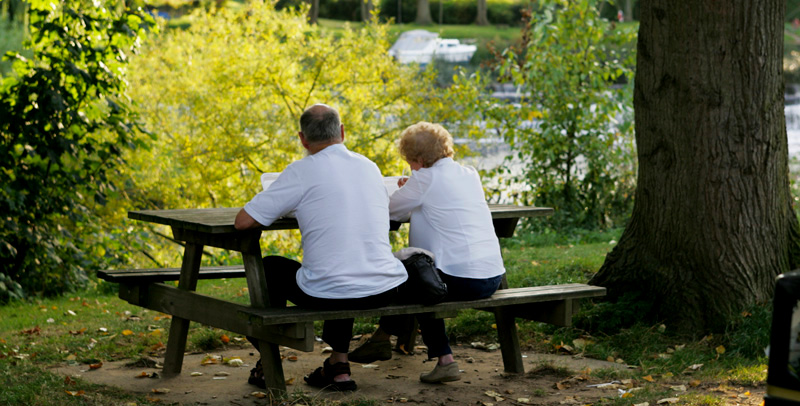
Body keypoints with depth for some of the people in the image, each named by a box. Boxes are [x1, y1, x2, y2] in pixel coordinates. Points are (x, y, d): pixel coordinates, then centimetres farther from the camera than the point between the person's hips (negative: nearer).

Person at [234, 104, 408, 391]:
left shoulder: (302, 171, -7)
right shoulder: (369, 167, 10)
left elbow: (243, 221, -7)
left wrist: (292, 209, 13)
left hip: (330, 296, -5)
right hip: (385, 290, 5)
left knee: (271, 268, 23)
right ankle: (339, 365, 34)